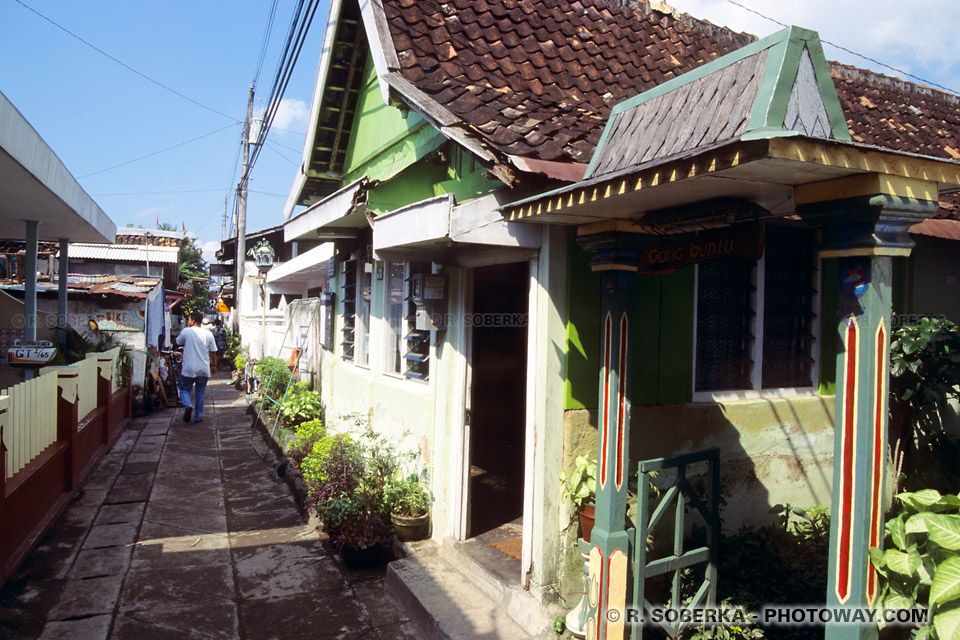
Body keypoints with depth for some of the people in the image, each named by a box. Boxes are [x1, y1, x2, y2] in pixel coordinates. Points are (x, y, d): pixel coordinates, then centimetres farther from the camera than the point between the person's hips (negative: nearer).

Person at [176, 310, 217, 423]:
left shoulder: (186, 331, -7)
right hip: (204, 369, 2)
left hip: (189, 368, -2)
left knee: (184, 389, 12)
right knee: (200, 393, 12)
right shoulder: (208, 334, 1)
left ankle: (188, 405, -17)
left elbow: (178, 342, 11)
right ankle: (198, 417, 14)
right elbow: (213, 351, 4)